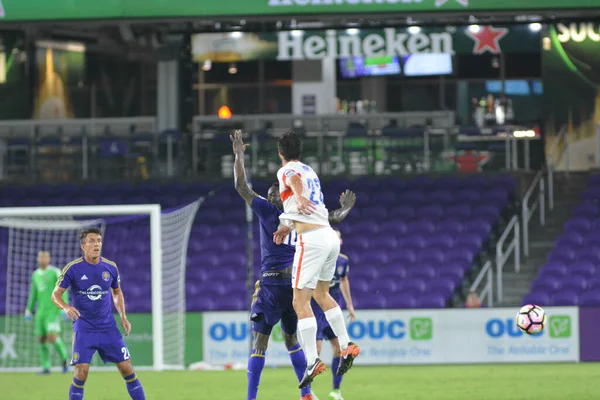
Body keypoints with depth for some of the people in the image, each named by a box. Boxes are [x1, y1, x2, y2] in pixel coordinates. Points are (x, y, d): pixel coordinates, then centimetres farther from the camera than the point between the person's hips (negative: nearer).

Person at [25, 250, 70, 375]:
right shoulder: (35, 274, 13)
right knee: (41, 339, 2)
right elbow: (33, 294, 20)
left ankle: (64, 358, 3)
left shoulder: (55, 272, -7)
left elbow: (63, 291, -10)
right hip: (41, 312, 6)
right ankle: (46, 368, 9)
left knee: (52, 337, -19)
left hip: (53, 311, -6)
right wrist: (28, 311, 17)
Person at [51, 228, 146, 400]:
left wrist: (123, 317, 5)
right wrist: (66, 307, -25)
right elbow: (56, 294, -4)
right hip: (84, 328, -3)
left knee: (127, 368, 0)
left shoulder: (111, 267, 0)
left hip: (108, 327, 3)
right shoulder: (73, 268, -9)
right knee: (81, 372, -12)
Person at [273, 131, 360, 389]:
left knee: (301, 302, -7)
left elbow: (295, 180, -28)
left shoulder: (286, 171, -1)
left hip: (311, 239, -8)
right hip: (331, 236, 8)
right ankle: (346, 346, 23)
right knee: (321, 294, 25)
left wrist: (299, 197, -50)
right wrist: (288, 226, 50)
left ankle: (312, 362, -15)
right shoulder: (309, 171, 23)